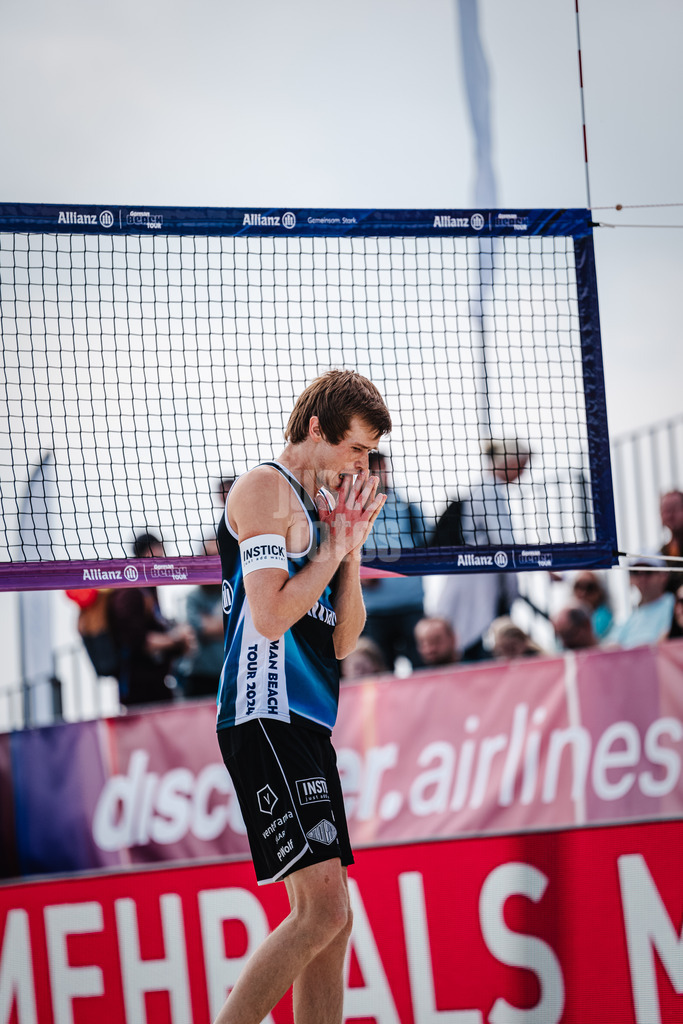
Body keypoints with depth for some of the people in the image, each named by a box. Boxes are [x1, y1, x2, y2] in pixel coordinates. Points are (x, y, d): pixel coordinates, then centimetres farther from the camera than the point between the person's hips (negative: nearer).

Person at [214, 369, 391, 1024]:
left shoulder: (318, 507, 22)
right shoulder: (266, 489, -6)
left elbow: (341, 642, 20)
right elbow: (270, 616, -16)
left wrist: (350, 550, 10)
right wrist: (332, 547, -5)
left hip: (305, 724, 10)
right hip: (267, 719, -10)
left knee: (329, 920, 7)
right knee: (323, 908, -17)